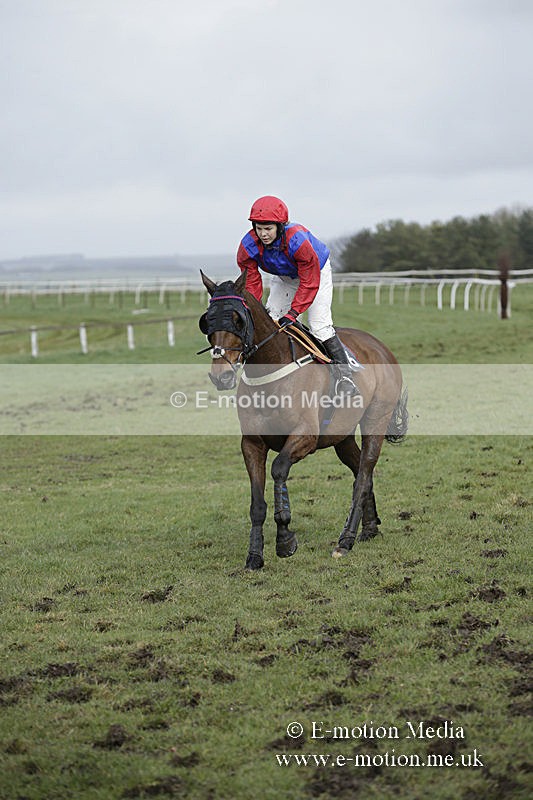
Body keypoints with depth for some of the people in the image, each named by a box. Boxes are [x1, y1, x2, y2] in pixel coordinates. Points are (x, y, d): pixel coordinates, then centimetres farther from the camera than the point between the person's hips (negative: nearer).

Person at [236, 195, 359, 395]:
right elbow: (251, 283, -18)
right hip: (283, 278, 5)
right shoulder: (248, 246, -28)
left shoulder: (297, 240, -41)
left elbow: (309, 283, -33)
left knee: (319, 324, -17)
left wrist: (292, 313, -37)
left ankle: (345, 374, -9)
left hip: (316, 272, -5)